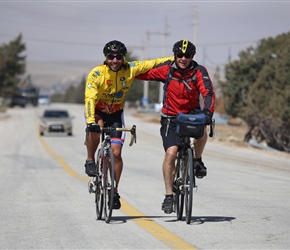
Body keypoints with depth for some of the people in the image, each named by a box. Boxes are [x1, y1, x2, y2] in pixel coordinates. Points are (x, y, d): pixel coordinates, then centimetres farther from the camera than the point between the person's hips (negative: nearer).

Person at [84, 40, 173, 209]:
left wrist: (175, 59, -16)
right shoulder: (97, 73, -26)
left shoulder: (130, 70, -17)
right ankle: (90, 161, -15)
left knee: (116, 153, -7)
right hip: (96, 111, -2)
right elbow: (90, 98, -34)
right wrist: (90, 121, -48)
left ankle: (114, 191, 6)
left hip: (116, 114, 2)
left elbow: (152, 63, -7)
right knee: (96, 127, -37)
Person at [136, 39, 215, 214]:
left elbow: (208, 93, -24)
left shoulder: (199, 71, -12)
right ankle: (169, 196, -6)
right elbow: (142, 74, -2)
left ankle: (198, 160, -1)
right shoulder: (166, 70, -10)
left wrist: (208, 111, -41)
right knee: (171, 153, -16)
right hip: (171, 117, 0)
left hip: (192, 113, 0)